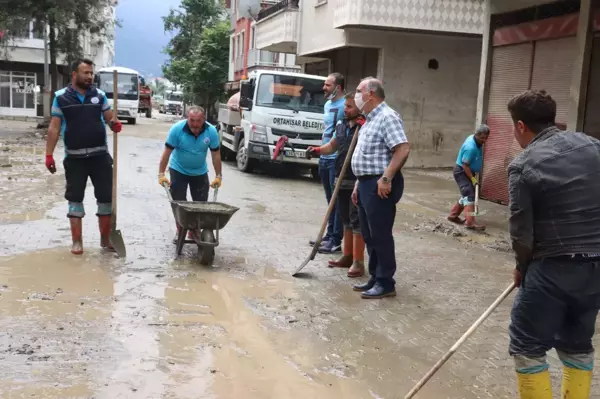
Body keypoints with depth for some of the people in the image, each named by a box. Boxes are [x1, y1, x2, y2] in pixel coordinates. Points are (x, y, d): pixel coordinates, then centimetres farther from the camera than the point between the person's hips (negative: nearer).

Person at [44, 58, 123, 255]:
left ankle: (105, 238, 18)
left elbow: (109, 117, 9)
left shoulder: (99, 95, 4)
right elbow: (54, 128, -1)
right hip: (74, 158, -1)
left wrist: (115, 124, -16)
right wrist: (49, 154, -6)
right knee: (75, 198, 5)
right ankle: (77, 241, 15)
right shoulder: (61, 97, -1)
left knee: (106, 197, 5)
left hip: (100, 155, 2)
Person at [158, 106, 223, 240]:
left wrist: (219, 176, -5)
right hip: (179, 170, -2)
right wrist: (161, 173, -19)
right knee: (179, 203, -2)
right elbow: (167, 152, -18)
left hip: (200, 172, 2)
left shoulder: (211, 131, -19)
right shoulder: (177, 129, -25)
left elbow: (216, 155, -9)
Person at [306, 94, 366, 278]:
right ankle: (347, 256, 28)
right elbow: (332, 146, 20)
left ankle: (358, 262, 2)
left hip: (358, 182, -8)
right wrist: (318, 150, 3)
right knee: (346, 219, 16)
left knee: (357, 220, -4)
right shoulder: (341, 125, 10)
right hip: (342, 180, 8)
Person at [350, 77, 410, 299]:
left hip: (380, 185, -10)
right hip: (367, 183, 10)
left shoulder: (387, 117, -14)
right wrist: (359, 183, 22)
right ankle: (375, 279, 22)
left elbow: (403, 149, -23)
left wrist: (386, 178, -25)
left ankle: (386, 283, 3)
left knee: (381, 235, -5)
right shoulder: (371, 119, 19)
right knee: (369, 235, 14)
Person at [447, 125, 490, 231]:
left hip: (469, 172, 10)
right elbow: (465, 165, -26)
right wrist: (472, 178, -24)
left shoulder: (477, 141, 2)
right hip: (462, 172, -10)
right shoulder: (470, 147, -29)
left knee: (466, 195, 15)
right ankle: (471, 223, -24)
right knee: (469, 196, -18)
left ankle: (453, 215, 26)